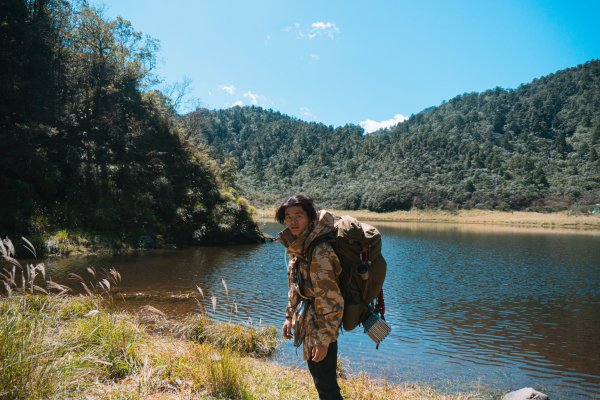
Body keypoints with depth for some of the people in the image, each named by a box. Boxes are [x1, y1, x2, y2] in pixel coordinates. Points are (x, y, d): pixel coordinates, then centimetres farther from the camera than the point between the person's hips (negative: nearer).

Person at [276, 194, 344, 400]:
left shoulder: (319, 252, -26)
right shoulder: (298, 247, 3)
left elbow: (331, 300, -25)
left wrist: (324, 339, -22)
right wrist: (289, 317, 16)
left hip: (320, 328, -9)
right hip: (308, 324, 9)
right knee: (318, 375, 24)